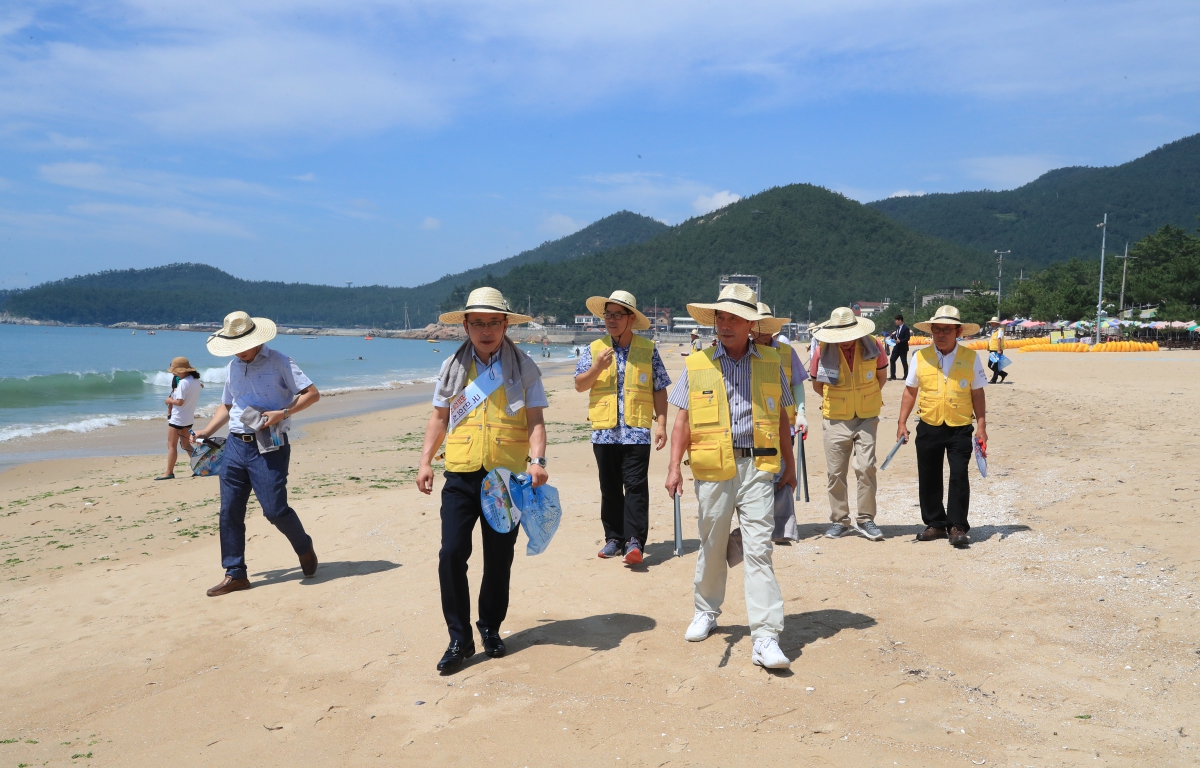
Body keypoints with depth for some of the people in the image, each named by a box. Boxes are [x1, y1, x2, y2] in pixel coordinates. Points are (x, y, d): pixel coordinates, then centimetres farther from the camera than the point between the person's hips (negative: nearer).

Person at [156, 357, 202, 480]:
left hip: (178, 418, -8)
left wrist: (169, 400, -8)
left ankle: (169, 473, 2)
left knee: (172, 445, 0)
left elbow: (179, 402, -26)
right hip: (189, 418, 9)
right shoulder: (196, 380, 4)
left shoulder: (183, 382, -21)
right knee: (186, 445, 18)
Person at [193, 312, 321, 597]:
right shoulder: (232, 368, 16)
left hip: (269, 447, -6)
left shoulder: (279, 362, -4)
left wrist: (282, 413, -19)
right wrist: (205, 433, 16)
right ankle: (235, 574, 13)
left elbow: (312, 393, -7)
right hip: (236, 445, 6)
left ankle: (304, 549, 19)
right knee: (230, 511, 2)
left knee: (275, 509, -9)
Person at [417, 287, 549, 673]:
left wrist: (537, 459, -18)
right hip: (461, 475, 1)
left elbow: (535, 420, -2)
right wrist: (425, 461, 4)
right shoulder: (453, 367, 7)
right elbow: (439, 417, 13)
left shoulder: (524, 368, 1)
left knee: (499, 559, 9)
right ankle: (459, 638, 6)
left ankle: (491, 628, 28)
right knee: (452, 555, -7)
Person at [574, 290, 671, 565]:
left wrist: (661, 423, -1)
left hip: (637, 430, -2)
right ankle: (614, 538, 19)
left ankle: (634, 541, -9)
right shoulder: (594, 349, 8)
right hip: (604, 430, 3)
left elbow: (659, 390, 6)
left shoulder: (647, 349, 5)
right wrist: (597, 367, -13)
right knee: (610, 488, 9)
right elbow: (579, 385, 5)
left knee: (636, 486, -9)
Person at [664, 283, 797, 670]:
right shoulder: (697, 364, 5)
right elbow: (683, 420, 5)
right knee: (712, 547, 13)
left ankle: (765, 638, -5)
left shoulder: (771, 363, 8)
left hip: (758, 467, 0)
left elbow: (780, 416, 16)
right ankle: (706, 612, 35)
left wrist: (789, 462, 18)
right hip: (712, 468, 1)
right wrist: (674, 466, -3)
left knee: (758, 549, -7)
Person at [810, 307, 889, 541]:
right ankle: (839, 520, 17)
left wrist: (865, 399, 7)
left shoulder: (873, 346, -9)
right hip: (835, 419, 0)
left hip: (866, 418, 0)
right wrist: (838, 399, 6)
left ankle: (866, 519, 7)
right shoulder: (823, 350, -11)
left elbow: (881, 378, 9)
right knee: (835, 472, 4)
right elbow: (817, 385, 5)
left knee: (866, 467, -7)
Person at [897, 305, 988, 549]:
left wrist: (981, 426, -1)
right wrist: (902, 422, 4)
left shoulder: (970, 358, -1)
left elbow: (977, 394, 3)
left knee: (959, 476, -7)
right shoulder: (920, 357, 2)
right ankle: (935, 524, 22)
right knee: (928, 478, 8)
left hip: (960, 428, -2)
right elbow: (910, 391, 8)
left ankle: (958, 527, 3)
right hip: (928, 428, 2)